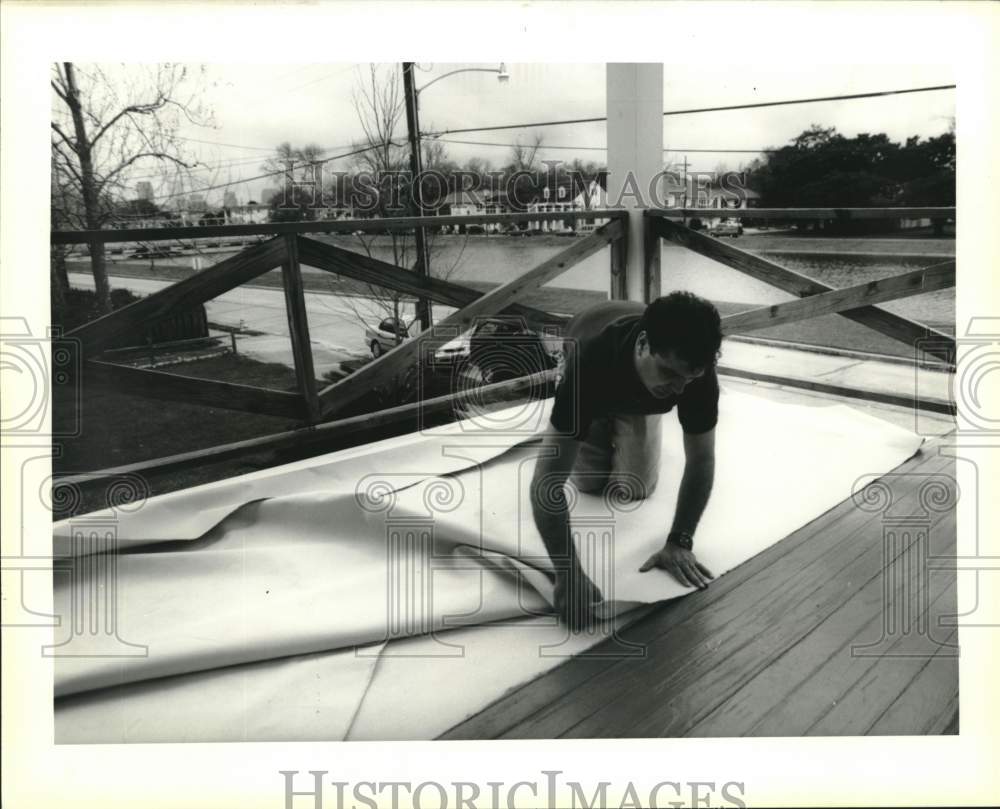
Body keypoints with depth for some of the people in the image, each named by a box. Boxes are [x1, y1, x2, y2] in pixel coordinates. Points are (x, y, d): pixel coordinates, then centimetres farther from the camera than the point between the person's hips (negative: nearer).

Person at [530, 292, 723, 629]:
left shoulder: (695, 369, -41)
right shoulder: (588, 364, -50)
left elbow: (701, 459, -29)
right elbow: (546, 482, -51)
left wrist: (679, 542, -37)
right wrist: (569, 574, -58)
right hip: (594, 374, -1)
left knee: (635, 487, -6)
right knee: (588, 480, -6)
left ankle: (619, 429, 26)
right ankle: (602, 425, 24)